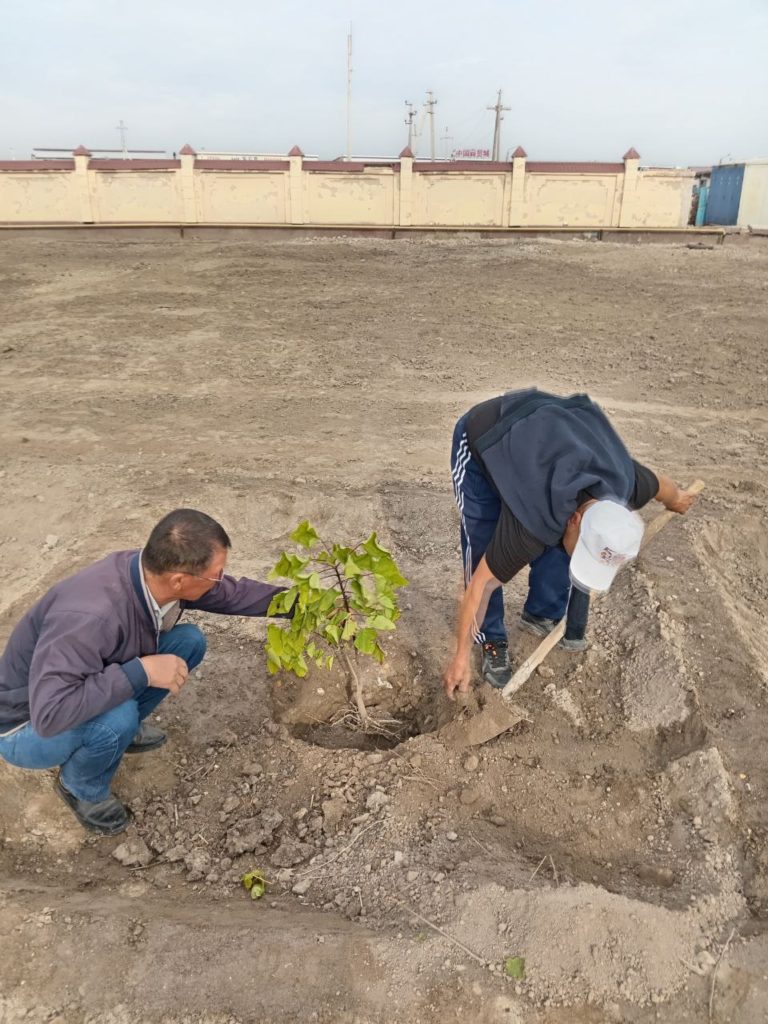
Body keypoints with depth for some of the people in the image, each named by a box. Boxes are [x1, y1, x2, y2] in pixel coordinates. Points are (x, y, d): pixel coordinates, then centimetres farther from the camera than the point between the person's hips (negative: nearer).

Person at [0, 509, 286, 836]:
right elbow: (52, 713, -44)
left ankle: (123, 727, 13)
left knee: (189, 641, -6)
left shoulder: (155, 572, -18)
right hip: (29, 725, -6)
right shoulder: (90, 615, -42)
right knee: (118, 717, -35)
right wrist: (142, 671, -39)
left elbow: (233, 592, -2)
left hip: (92, 681, 6)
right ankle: (82, 788, -1)